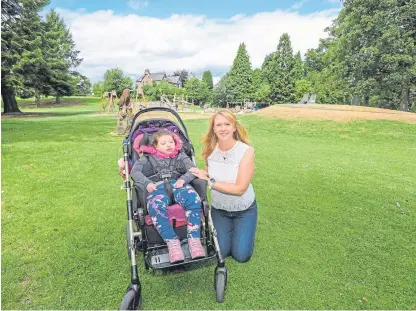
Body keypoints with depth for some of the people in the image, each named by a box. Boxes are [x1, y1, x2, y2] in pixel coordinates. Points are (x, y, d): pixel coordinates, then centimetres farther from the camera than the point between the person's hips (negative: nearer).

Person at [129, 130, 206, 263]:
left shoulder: (180, 155, 24)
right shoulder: (149, 157, 23)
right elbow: (135, 171, 8)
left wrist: (183, 179, -13)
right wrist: (147, 183, -12)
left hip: (178, 184, 1)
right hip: (158, 186, -1)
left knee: (194, 200, -35)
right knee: (155, 206, -39)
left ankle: (194, 239, -30)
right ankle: (172, 242, -34)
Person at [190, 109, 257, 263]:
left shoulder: (246, 151, -23)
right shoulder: (210, 150, -12)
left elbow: (239, 188, -25)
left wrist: (210, 181, -25)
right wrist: (202, 174, -19)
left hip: (244, 210, -2)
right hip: (219, 209, 3)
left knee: (241, 255, 0)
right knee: (220, 253, 1)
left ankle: (244, 230, 29)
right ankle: (228, 229, 30)